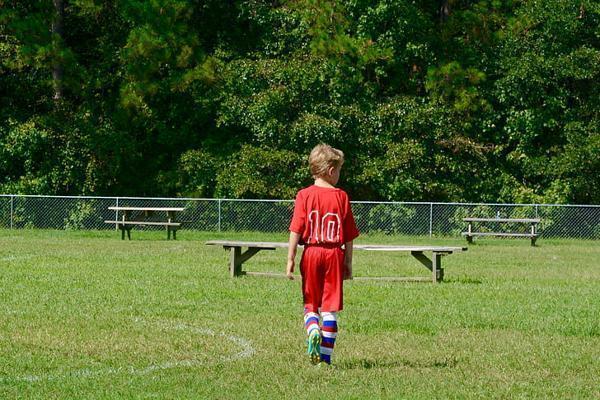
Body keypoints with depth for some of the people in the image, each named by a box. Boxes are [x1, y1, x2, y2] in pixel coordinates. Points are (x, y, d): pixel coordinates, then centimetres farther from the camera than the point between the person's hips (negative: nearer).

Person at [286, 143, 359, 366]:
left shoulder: (304, 195, -3)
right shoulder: (341, 197, -1)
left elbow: (296, 230, -8)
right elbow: (349, 236, 1)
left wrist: (290, 259, -3)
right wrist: (348, 263, 10)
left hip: (310, 253, 0)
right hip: (334, 255, 0)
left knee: (310, 304, 13)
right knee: (330, 306, 5)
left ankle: (313, 331, -17)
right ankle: (326, 355, 4)